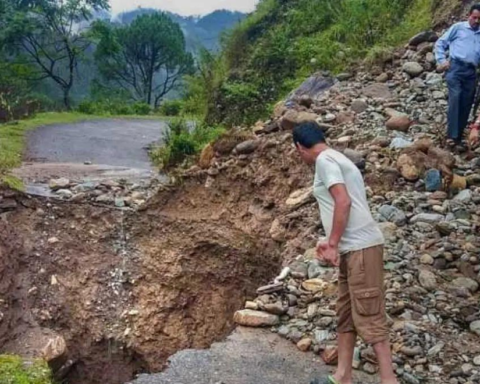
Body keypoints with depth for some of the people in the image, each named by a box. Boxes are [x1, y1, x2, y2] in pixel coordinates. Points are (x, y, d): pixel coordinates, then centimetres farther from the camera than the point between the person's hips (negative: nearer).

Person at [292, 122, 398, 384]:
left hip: (361, 247, -10)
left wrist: (333, 245, -15)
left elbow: (343, 202, -18)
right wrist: (332, 244, 24)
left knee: (369, 317, -7)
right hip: (353, 248, 10)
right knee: (345, 314, 13)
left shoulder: (324, 160, -8)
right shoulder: (336, 159, 21)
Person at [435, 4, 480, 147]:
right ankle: (452, 135, -26)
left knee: (466, 104, 1)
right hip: (455, 67, -4)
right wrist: (441, 60, -1)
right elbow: (440, 43, 11)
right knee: (455, 97, -20)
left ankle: (458, 137, 7)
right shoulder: (458, 27, 12)